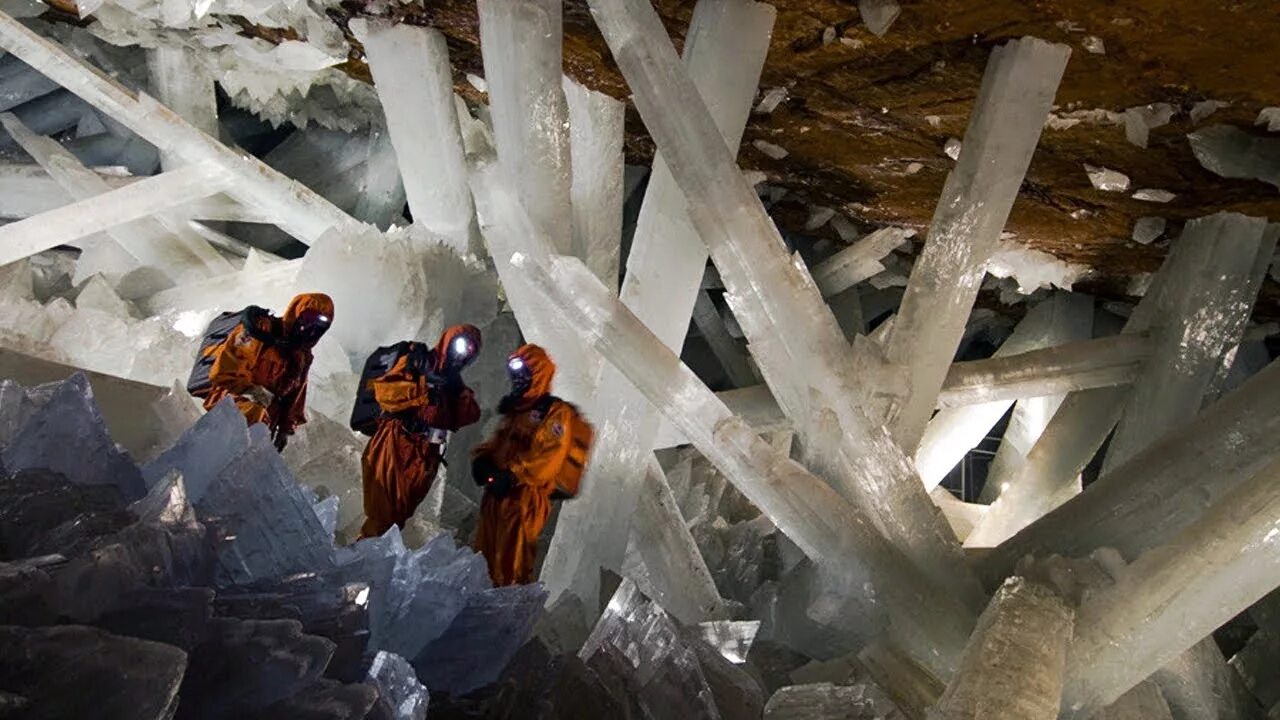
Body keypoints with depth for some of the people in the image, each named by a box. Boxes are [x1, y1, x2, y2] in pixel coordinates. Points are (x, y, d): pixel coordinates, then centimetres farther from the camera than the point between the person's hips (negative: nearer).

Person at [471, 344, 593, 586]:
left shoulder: (556, 413, -9)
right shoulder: (514, 409, 19)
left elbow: (547, 459, -20)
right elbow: (496, 443, 21)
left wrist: (512, 476, -23)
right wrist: (482, 461, 0)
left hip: (525, 498, -9)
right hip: (496, 493, 9)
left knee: (511, 566, -5)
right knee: (484, 558, 17)